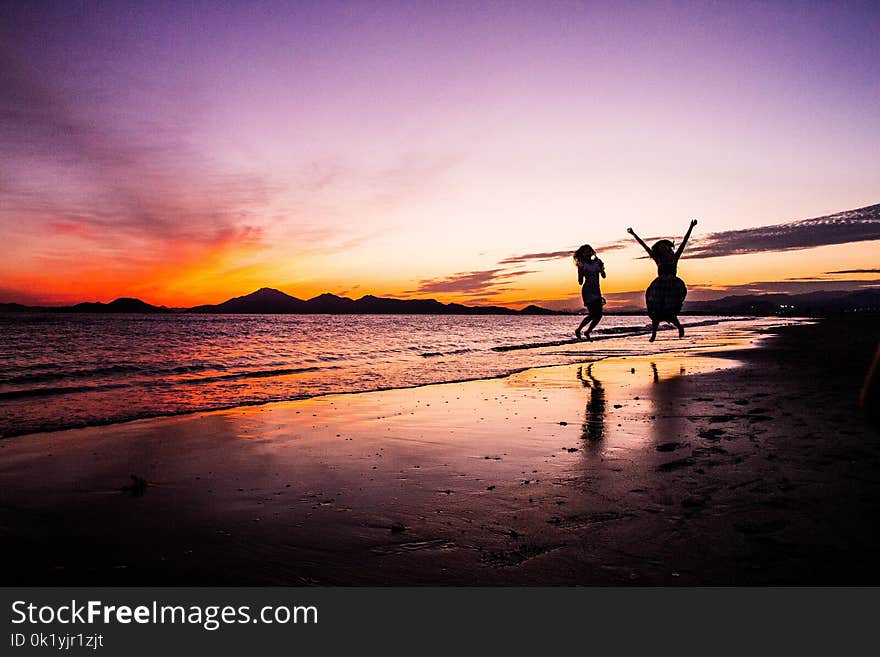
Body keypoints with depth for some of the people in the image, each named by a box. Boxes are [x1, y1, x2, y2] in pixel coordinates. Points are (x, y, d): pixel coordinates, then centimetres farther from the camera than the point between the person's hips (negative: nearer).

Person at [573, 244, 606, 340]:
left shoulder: (596, 262, 10)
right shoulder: (582, 265, -2)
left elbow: (603, 276, 6)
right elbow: (580, 282, -3)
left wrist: (600, 265, -7)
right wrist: (581, 271, -17)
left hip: (596, 291, 6)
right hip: (587, 290, -6)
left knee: (599, 315, 0)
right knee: (592, 313, -17)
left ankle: (588, 332, 18)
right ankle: (578, 330, -2)